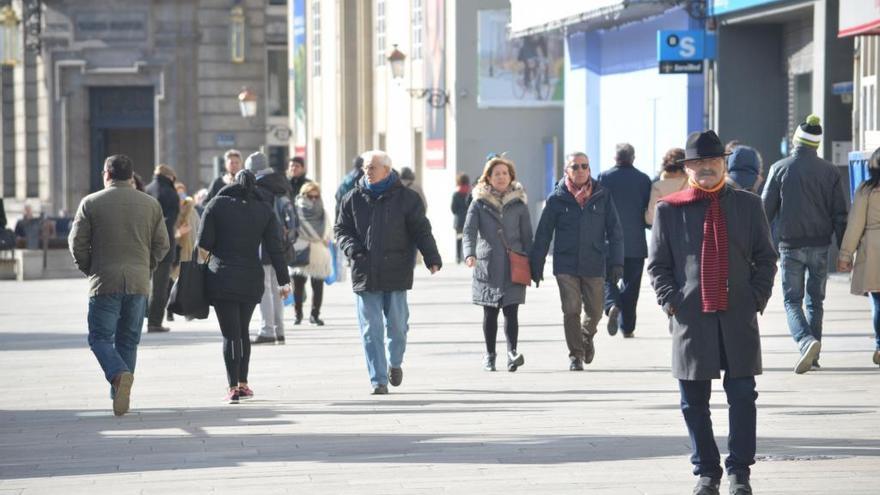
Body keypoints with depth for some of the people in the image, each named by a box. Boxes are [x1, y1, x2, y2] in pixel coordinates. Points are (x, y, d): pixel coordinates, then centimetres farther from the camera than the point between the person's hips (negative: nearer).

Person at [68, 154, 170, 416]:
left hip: (104, 283, -3)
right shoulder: (151, 205, 7)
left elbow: (77, 242, -2)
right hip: (139, 283, 3)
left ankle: (119, 374, -26)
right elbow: (162, 245, 7)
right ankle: (120, 394, 12)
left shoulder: (91, 203, -1)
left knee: (101, 338, 1)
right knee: (128, 340, 12)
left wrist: (89, 269, 13)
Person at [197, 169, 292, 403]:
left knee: (230, 334, -3)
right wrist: (283, 281, 1)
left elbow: (203, 243, -6)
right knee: (242, 331, 19)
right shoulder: (264, 210, 4)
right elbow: (275, 248, 0)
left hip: (222, 278, -3)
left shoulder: (217, 205, -2)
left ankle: (233, 387, -9)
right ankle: (243, 383, 21)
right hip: (252, 279, 3)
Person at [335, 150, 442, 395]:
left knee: (397, 324, 5)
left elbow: (421, 231, 3)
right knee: (371, 330, -2)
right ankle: (378, 380, 1)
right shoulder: (353, 199, 7)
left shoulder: (406, 198, 1)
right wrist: (351, 247, -7)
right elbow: (341, 229, 13)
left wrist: (432, 258, -7)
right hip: (365, 273, 1)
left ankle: (395, 363, 33)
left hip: (396, 273, -1)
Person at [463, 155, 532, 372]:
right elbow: (469, 230, -5)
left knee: (511, 310, -11)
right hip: (487, 265, 0)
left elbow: (527, 236, 10)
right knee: (490, 313, 7)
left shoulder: (518, 203, 8)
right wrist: (470, 254, -23)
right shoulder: (479, 203, 5)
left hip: (513, 266, 0)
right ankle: (490, 355, 16)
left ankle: (512, 351, -17)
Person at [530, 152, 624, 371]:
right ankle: (575, 355, 7)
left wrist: (616, 263, -2)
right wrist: (536, 266, 3)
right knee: (571, 310, -6)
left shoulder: (602, 196, 3)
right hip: (566, 266, -1)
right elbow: (543, 235, 5)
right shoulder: (556, 198, 0)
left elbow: (614, 231, 5)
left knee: (595, 311, 7)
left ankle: (587, 337, 38)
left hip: (594, 265, 1)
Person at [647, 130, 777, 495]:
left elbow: (766, 259, 11)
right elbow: (657, 264, 8)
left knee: (742, 396, -3)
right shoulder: (669, 210, 5)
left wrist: (757, 298, 0)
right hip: (690, 317, 0)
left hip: (739, 318, 0)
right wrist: (671, 302, -4)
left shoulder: (748, 205, 8)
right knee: (694, 402, 5)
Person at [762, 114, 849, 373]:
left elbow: (766, 209, -1)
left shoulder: (779, 169, -4)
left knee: (792, 301, 1)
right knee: (815, 301, 13)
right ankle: (812, 357, 12)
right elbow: (839, 215, 2)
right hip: (820, 245, 2)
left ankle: (807, 341, -25)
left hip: (790, 246, -2)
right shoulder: (830, 172, 1)